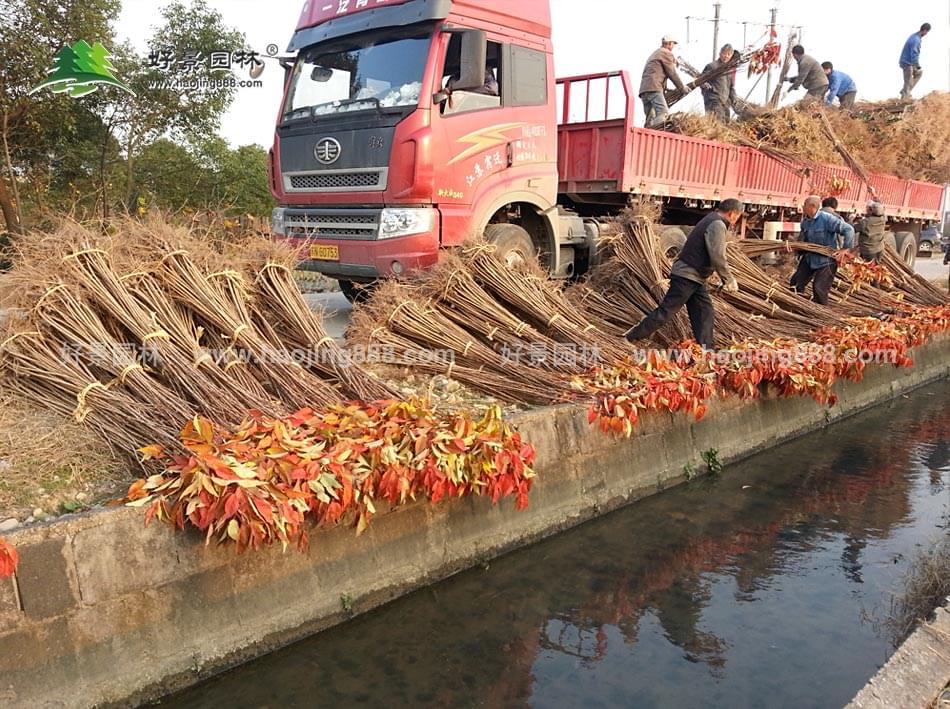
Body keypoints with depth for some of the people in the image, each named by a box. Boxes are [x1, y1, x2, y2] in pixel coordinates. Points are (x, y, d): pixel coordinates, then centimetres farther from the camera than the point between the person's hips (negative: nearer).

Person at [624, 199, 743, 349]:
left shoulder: (711, 220, 16)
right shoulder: (717, 225, -16)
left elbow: (714, 255, 22)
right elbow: (718, 258, -23)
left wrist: (727, 279, 19)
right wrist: (730, 280, -11)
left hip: (695, 278, 10)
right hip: (687, 276, -10)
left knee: (705, 314, 8)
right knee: (666, 311, -8)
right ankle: (631, 338, -2)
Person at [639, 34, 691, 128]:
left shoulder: (654, 54, 33)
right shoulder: (667, 53, 4)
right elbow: (672, 74, 3)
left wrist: (665, 88, 31)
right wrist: (682, 88, 12)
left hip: (643, 89, 9)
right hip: (654, 88, -9)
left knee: (649, 120, 2)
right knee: (664, 115, -22)